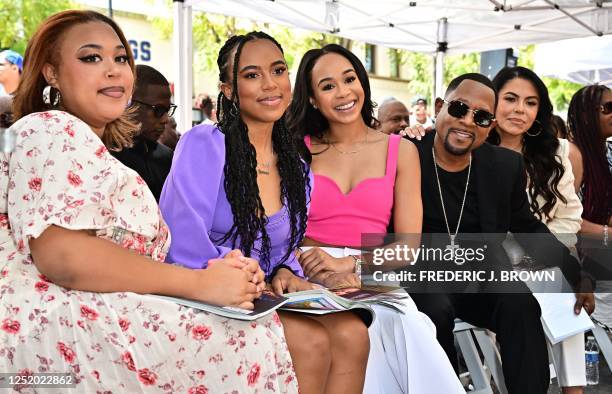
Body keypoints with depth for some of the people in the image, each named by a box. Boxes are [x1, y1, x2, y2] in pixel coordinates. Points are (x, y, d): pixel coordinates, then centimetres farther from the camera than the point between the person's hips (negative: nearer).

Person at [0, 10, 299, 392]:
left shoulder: (92, 147, 24)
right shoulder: (54, 131, -5)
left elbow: (127, 258, 14)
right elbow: (62, 257, -21)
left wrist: (212, 272, -3)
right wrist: (200, 282, -18)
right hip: (55, 326, -9)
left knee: (261, 328, -7)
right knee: (251, 336, -21)